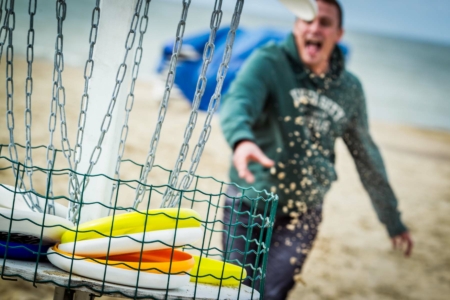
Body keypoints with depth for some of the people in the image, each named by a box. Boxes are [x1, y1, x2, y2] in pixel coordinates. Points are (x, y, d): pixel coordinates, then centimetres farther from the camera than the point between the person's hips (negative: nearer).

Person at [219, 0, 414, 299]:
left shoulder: (350, 89, 3)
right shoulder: (269, 62, -10)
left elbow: (367, 157, 13)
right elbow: (238, 101, -30)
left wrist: (393, 220, 18)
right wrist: (242, 139, -53)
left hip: (302, 216, 2)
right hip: (249, 203, -2)